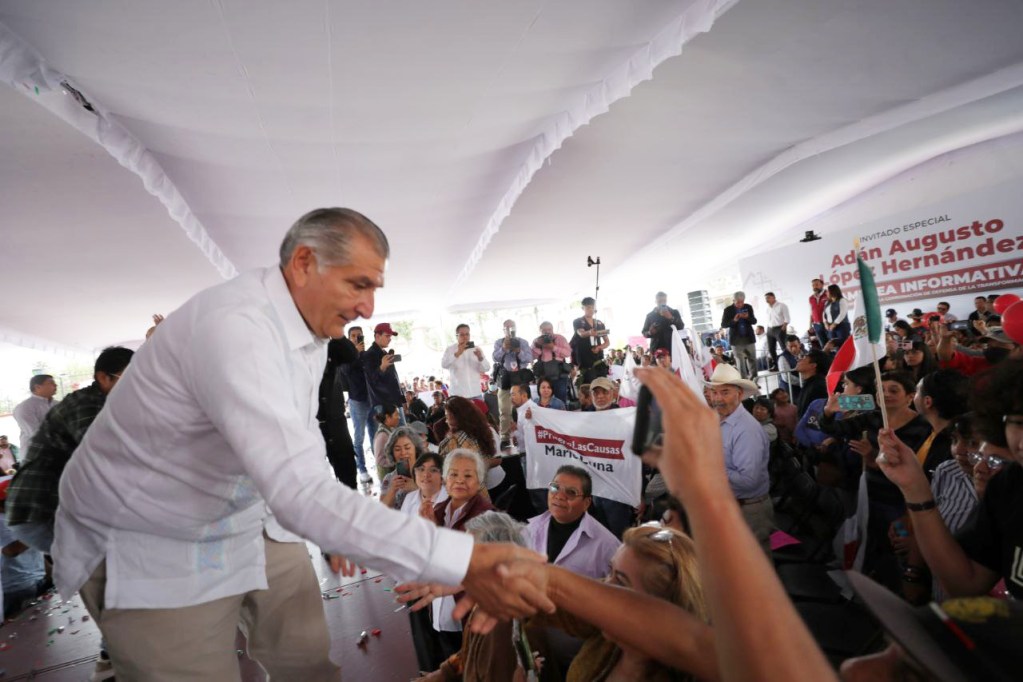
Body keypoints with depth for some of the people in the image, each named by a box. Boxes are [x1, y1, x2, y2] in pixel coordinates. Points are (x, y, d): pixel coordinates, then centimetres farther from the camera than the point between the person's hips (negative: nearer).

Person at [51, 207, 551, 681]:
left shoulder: (313, 326, -2)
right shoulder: (234, 326, -33)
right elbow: (303, 493, -42)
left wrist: (336, 531, 10)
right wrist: (464, 563, -42)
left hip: (245, 518, 8)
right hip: (152, 544, -7)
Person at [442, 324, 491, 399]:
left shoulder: (476, 349, 11)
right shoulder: (450, 349, 2)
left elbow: (487, 368, 4)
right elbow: (444, 364, -15)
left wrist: (480, 358, -16)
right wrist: (457, 353, -26)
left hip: (476, 393, 3)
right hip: (457, 394, -3)